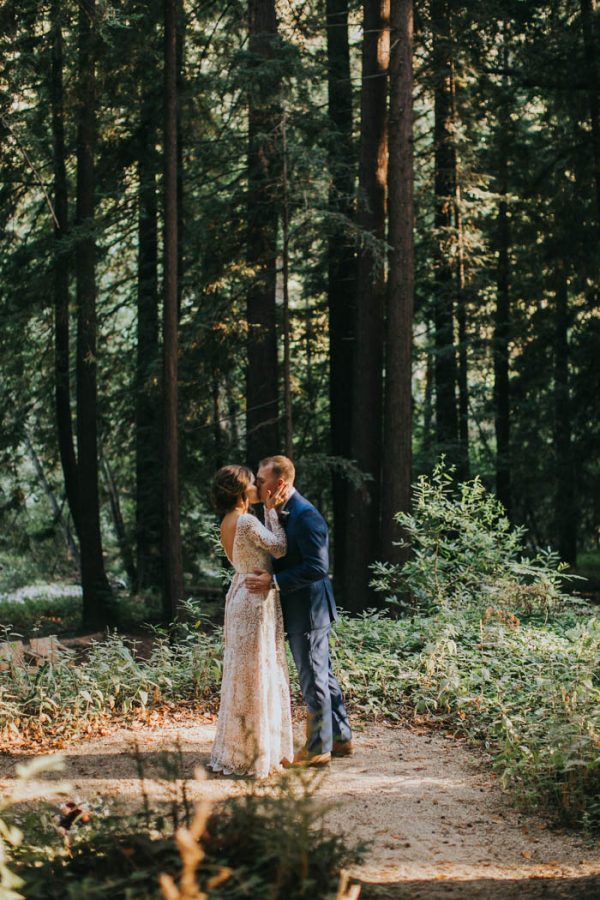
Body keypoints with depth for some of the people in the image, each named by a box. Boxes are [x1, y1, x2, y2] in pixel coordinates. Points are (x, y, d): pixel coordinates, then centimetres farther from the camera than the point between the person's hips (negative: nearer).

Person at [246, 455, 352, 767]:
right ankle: (341, 737, 28)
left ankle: (318, 749, 9)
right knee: (322, 675, 17)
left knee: (314, 679, 0)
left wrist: (274, 581, -27)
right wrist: (265, 572, 4)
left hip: (308, 611, -10)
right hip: (298, 611, 10)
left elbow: (317, 568, -26)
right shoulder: (281, 513, 10)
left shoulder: (305, 516, -21)